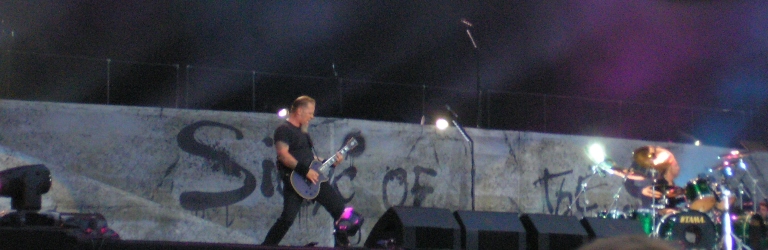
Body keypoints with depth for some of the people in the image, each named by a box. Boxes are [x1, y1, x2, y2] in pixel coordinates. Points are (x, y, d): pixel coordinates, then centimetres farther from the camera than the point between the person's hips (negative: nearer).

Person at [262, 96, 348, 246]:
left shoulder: (303, 130, 19)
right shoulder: (283, 130, -9)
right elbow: (283, 155, -22)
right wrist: (305, 170, -24)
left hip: (313, 178, 9)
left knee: (339, 206, 5)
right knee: (288, 218, -17)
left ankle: (342, 243, 17)